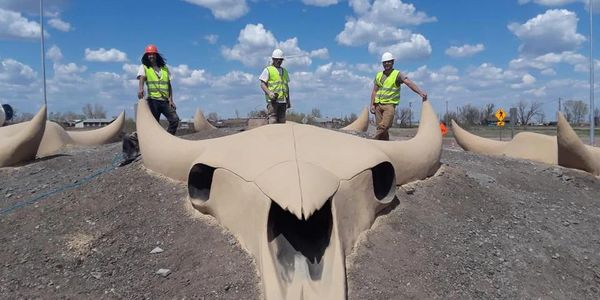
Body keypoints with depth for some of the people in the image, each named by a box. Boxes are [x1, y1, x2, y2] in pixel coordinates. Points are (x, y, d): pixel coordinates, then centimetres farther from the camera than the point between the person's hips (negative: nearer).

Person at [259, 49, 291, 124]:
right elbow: (262, 84, -2)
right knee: (273, 120, -12)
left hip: (283, 100, 5)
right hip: (273, 100, -5)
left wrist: (288, 100, 19)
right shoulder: (268, 70, 4)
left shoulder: (285, 71, 21)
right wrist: (269, 92, -20)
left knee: (282, 121, 4)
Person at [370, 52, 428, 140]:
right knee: (380, 127, 1)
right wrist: (372, 105, 3)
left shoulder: (397, 74, 0)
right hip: (378, 105, 4)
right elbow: (374, 91, 13)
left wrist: (420, 92, -28)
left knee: (385, 126, -20)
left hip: (389, 104, -4)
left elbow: (409, 83, -14)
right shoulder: (378, 75, 14)